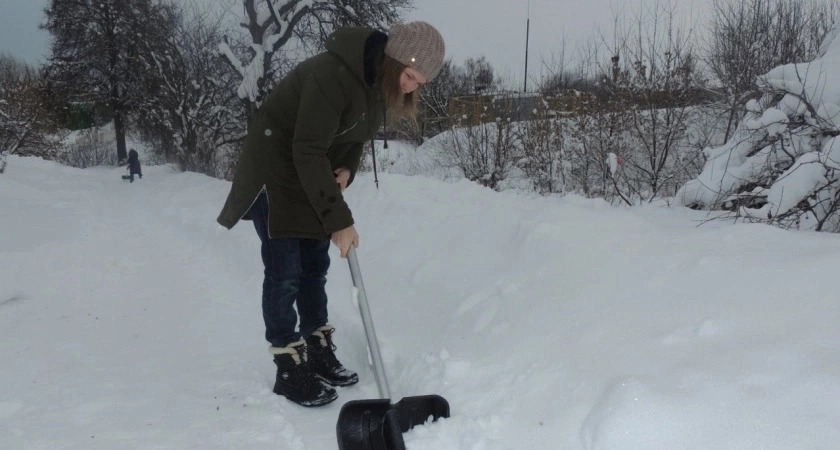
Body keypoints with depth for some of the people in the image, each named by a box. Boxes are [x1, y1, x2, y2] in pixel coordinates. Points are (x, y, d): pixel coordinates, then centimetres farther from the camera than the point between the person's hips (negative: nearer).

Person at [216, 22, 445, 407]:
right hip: (275, 168, -8)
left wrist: (347, 169, -13)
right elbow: (307, 151, -33)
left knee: (315, 266, 11)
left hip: (317, 175, 8)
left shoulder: (383, 85, -5)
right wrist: (339, 219, -32)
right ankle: (289, 371, 3)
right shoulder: (333, 74, -32)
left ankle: (319, 354, 22)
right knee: (285, 271, -6)